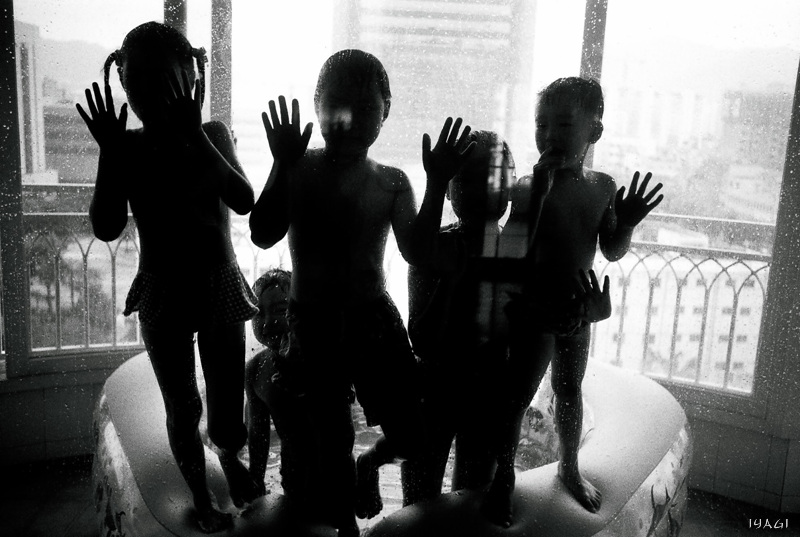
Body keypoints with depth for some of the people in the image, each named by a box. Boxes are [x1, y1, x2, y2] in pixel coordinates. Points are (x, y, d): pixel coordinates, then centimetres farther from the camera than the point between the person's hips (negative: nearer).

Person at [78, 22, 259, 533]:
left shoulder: (213, 134, -5)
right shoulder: (127, 147, -6)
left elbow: (244, 201, -20)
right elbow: (106, 227, -14)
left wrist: (193, 136, -27)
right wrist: (110, 152, -23)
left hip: (221, 287, 1)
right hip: (162, 294, 0)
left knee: (228, 408, 10)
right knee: (183, 408, 9)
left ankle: (230, 457, 45)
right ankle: (201, 496, 34)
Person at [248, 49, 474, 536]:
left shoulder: (392, 182, 1)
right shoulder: (299, 169, -4)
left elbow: (416, 251, -11)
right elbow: (263, 236, -16)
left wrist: (437, 185, -21)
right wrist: (282, 165, -25)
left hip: (374, 316, 2)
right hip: (313, 322, -1)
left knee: (411, 436, -1)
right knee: (333, 439, 10)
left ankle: (371, 463, 35)